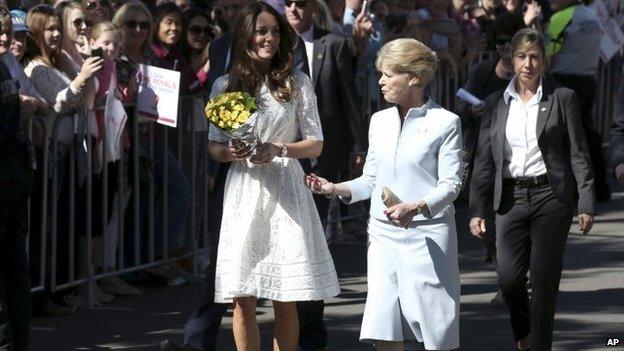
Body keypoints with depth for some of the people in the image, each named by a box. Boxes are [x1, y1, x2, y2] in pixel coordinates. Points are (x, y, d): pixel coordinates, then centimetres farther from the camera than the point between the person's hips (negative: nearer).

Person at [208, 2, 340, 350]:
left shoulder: (297, 83, 4)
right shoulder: (225, 86, 8)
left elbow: (316, 144, 5)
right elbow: (214, 146, 11)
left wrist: (278, 149, -13)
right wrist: (231, 152, -12)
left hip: (285, 191, -1)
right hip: (244, 191, 1)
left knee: (286, 301, -1)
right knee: (243, 300, -2)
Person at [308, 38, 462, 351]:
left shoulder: (445, 122, -3)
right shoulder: (380, 121, 13)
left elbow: (450, 184, -8)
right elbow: (371, 180, 16)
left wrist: (415, 207, -24)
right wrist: (335, 189, -1)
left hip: (427, 234, -5)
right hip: (383, 233, 5)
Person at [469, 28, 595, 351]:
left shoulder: (562, 99, 2)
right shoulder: (496, 104, 8)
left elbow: (578, 154, 1)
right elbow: (483, 160, 8)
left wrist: (586, 203, -4)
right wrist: (477, 210, 1)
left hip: (551, 196, -2)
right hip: (511, 197, 2)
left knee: (544, 279, -4)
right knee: (509, 277, -4)